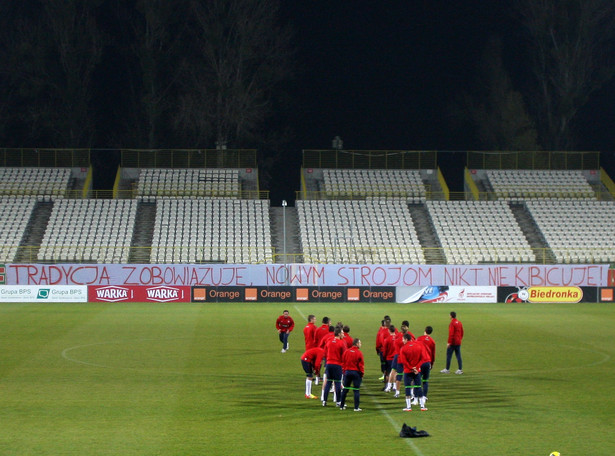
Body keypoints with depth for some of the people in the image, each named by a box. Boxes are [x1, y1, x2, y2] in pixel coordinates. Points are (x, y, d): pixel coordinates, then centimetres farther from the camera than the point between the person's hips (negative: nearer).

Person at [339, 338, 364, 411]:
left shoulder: (346, 352, 4)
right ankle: (356, 407, -1)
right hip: (356, 372, -4)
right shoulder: (359, 353, -10)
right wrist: (362, 374, 1)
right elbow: (361, 364, -9)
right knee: (356, 390, 0)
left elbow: (343, 363, 7)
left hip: (347, 372, 4)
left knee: (345, 389, 12)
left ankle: (341, 406, 17)